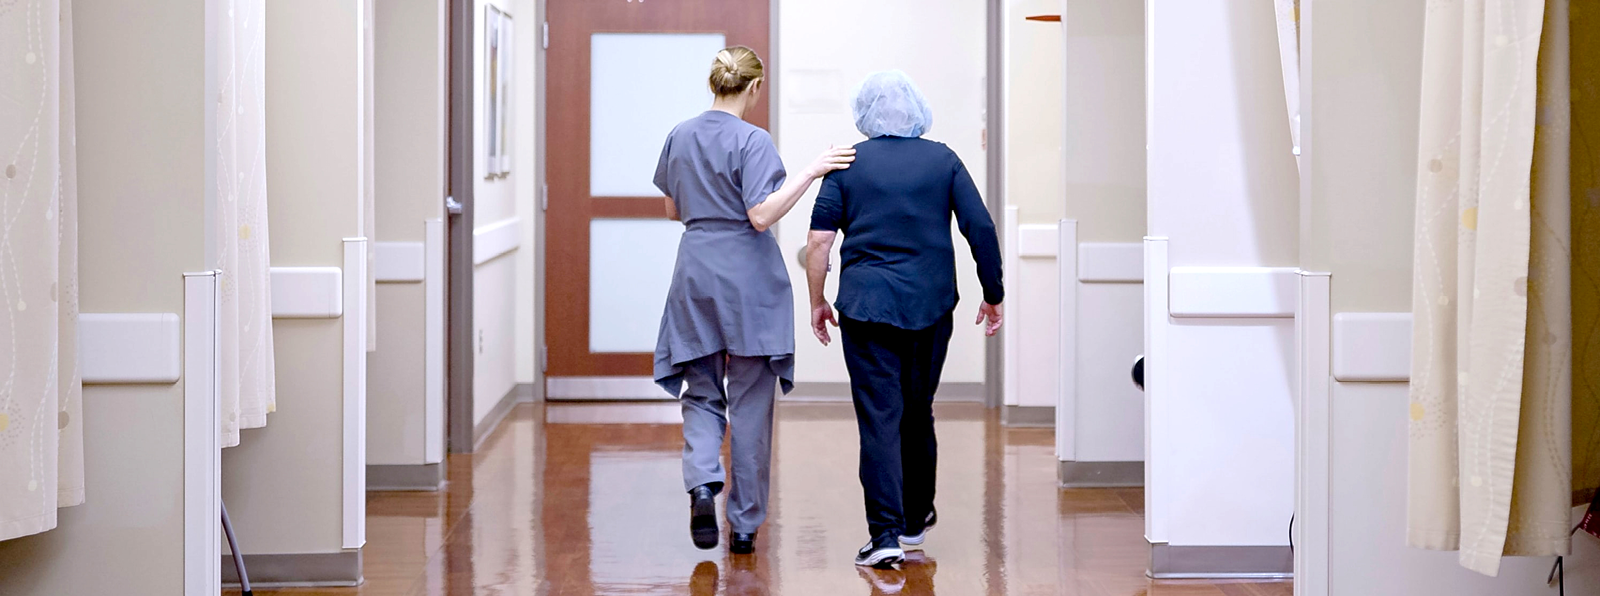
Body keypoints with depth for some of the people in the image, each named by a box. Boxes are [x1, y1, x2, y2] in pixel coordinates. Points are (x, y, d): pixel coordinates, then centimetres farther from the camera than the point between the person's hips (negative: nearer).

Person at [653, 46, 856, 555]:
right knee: (750, 403, 5)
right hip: (749, 282, -4)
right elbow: (761, 216, -21)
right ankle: (744, 525, 9)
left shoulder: (680, 137, 5)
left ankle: (703, 483, -14)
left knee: (702, 393, 13)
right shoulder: (752, 141, -12)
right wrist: (811, 172, -21)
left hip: (697, 276, 4)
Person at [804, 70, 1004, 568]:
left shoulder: (848, 163, 2)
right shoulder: (943, 160, 4)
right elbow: (982, 229, 0)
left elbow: (818, 241, -3)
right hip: (930, 305, 2)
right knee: (917, 414, 17)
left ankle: (886, 533, -12)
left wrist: (817, 302, 7)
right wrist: (993, 295, 10)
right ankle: (915, 519, 31)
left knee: (879, 419, -4)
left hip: (866, 305, -2)